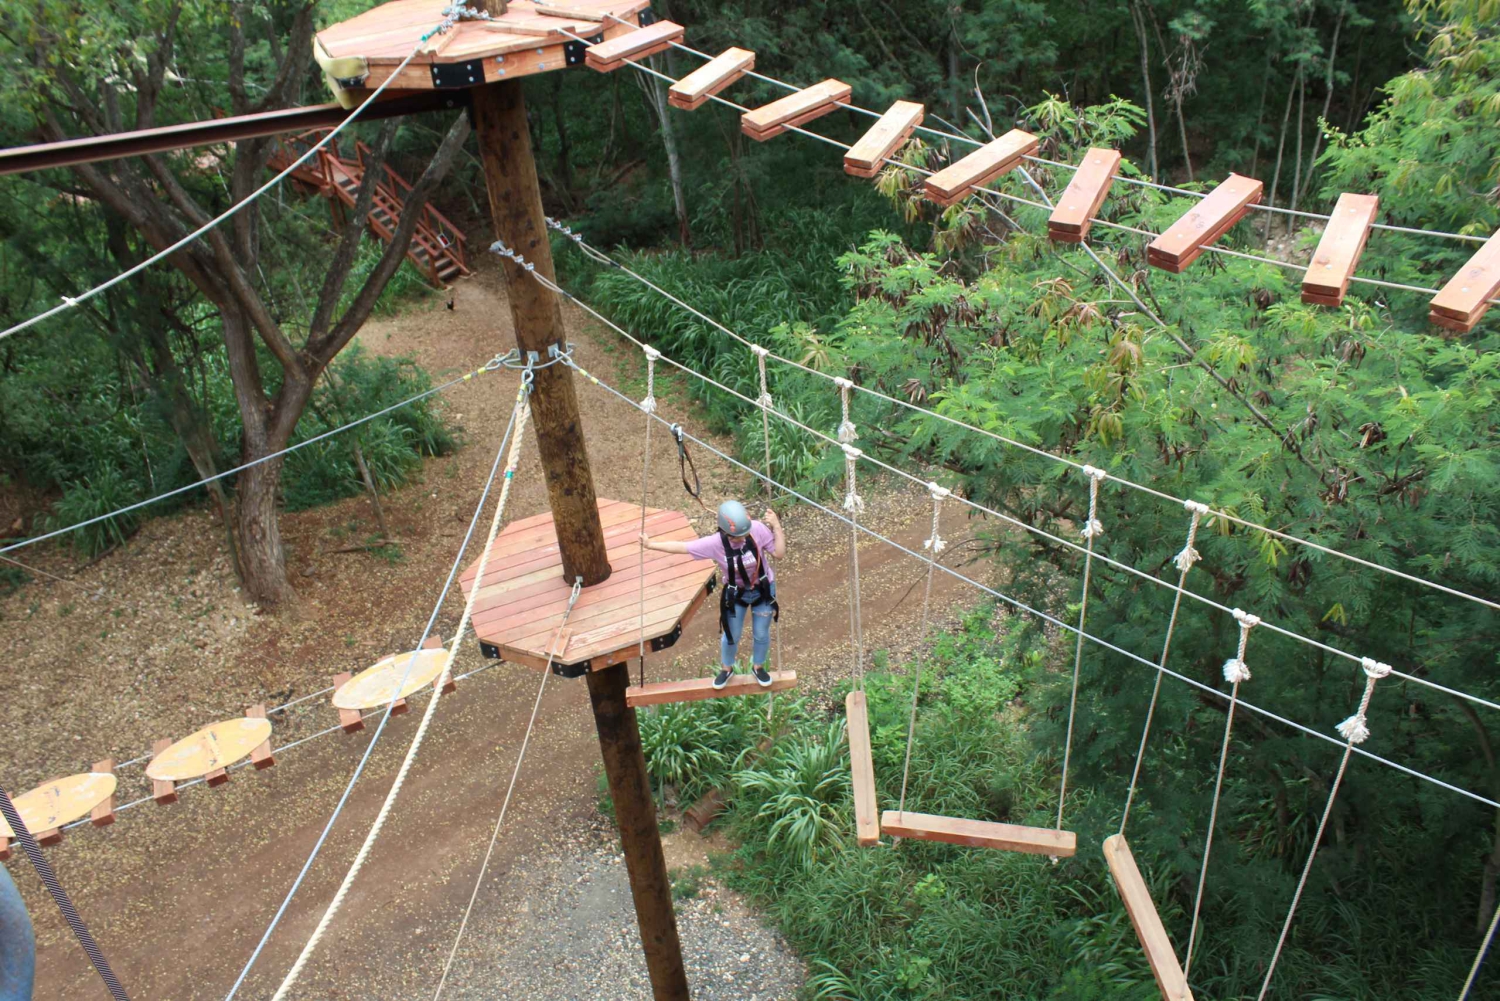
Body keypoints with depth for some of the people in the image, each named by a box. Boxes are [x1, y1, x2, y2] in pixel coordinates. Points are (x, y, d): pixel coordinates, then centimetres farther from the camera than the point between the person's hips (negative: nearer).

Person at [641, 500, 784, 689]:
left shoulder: (758, 529, -28)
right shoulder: (715, 543, -29)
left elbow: (778, 553, -20)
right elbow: (682, 547, -21)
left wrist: (776, 526, -29)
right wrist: (650, 544, -20)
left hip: (763, 590, 0)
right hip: (736, 594, 0)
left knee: (761, 633, 18)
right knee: (731, 635, 17)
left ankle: (758, 667, 48)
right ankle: (726, 669, 48)